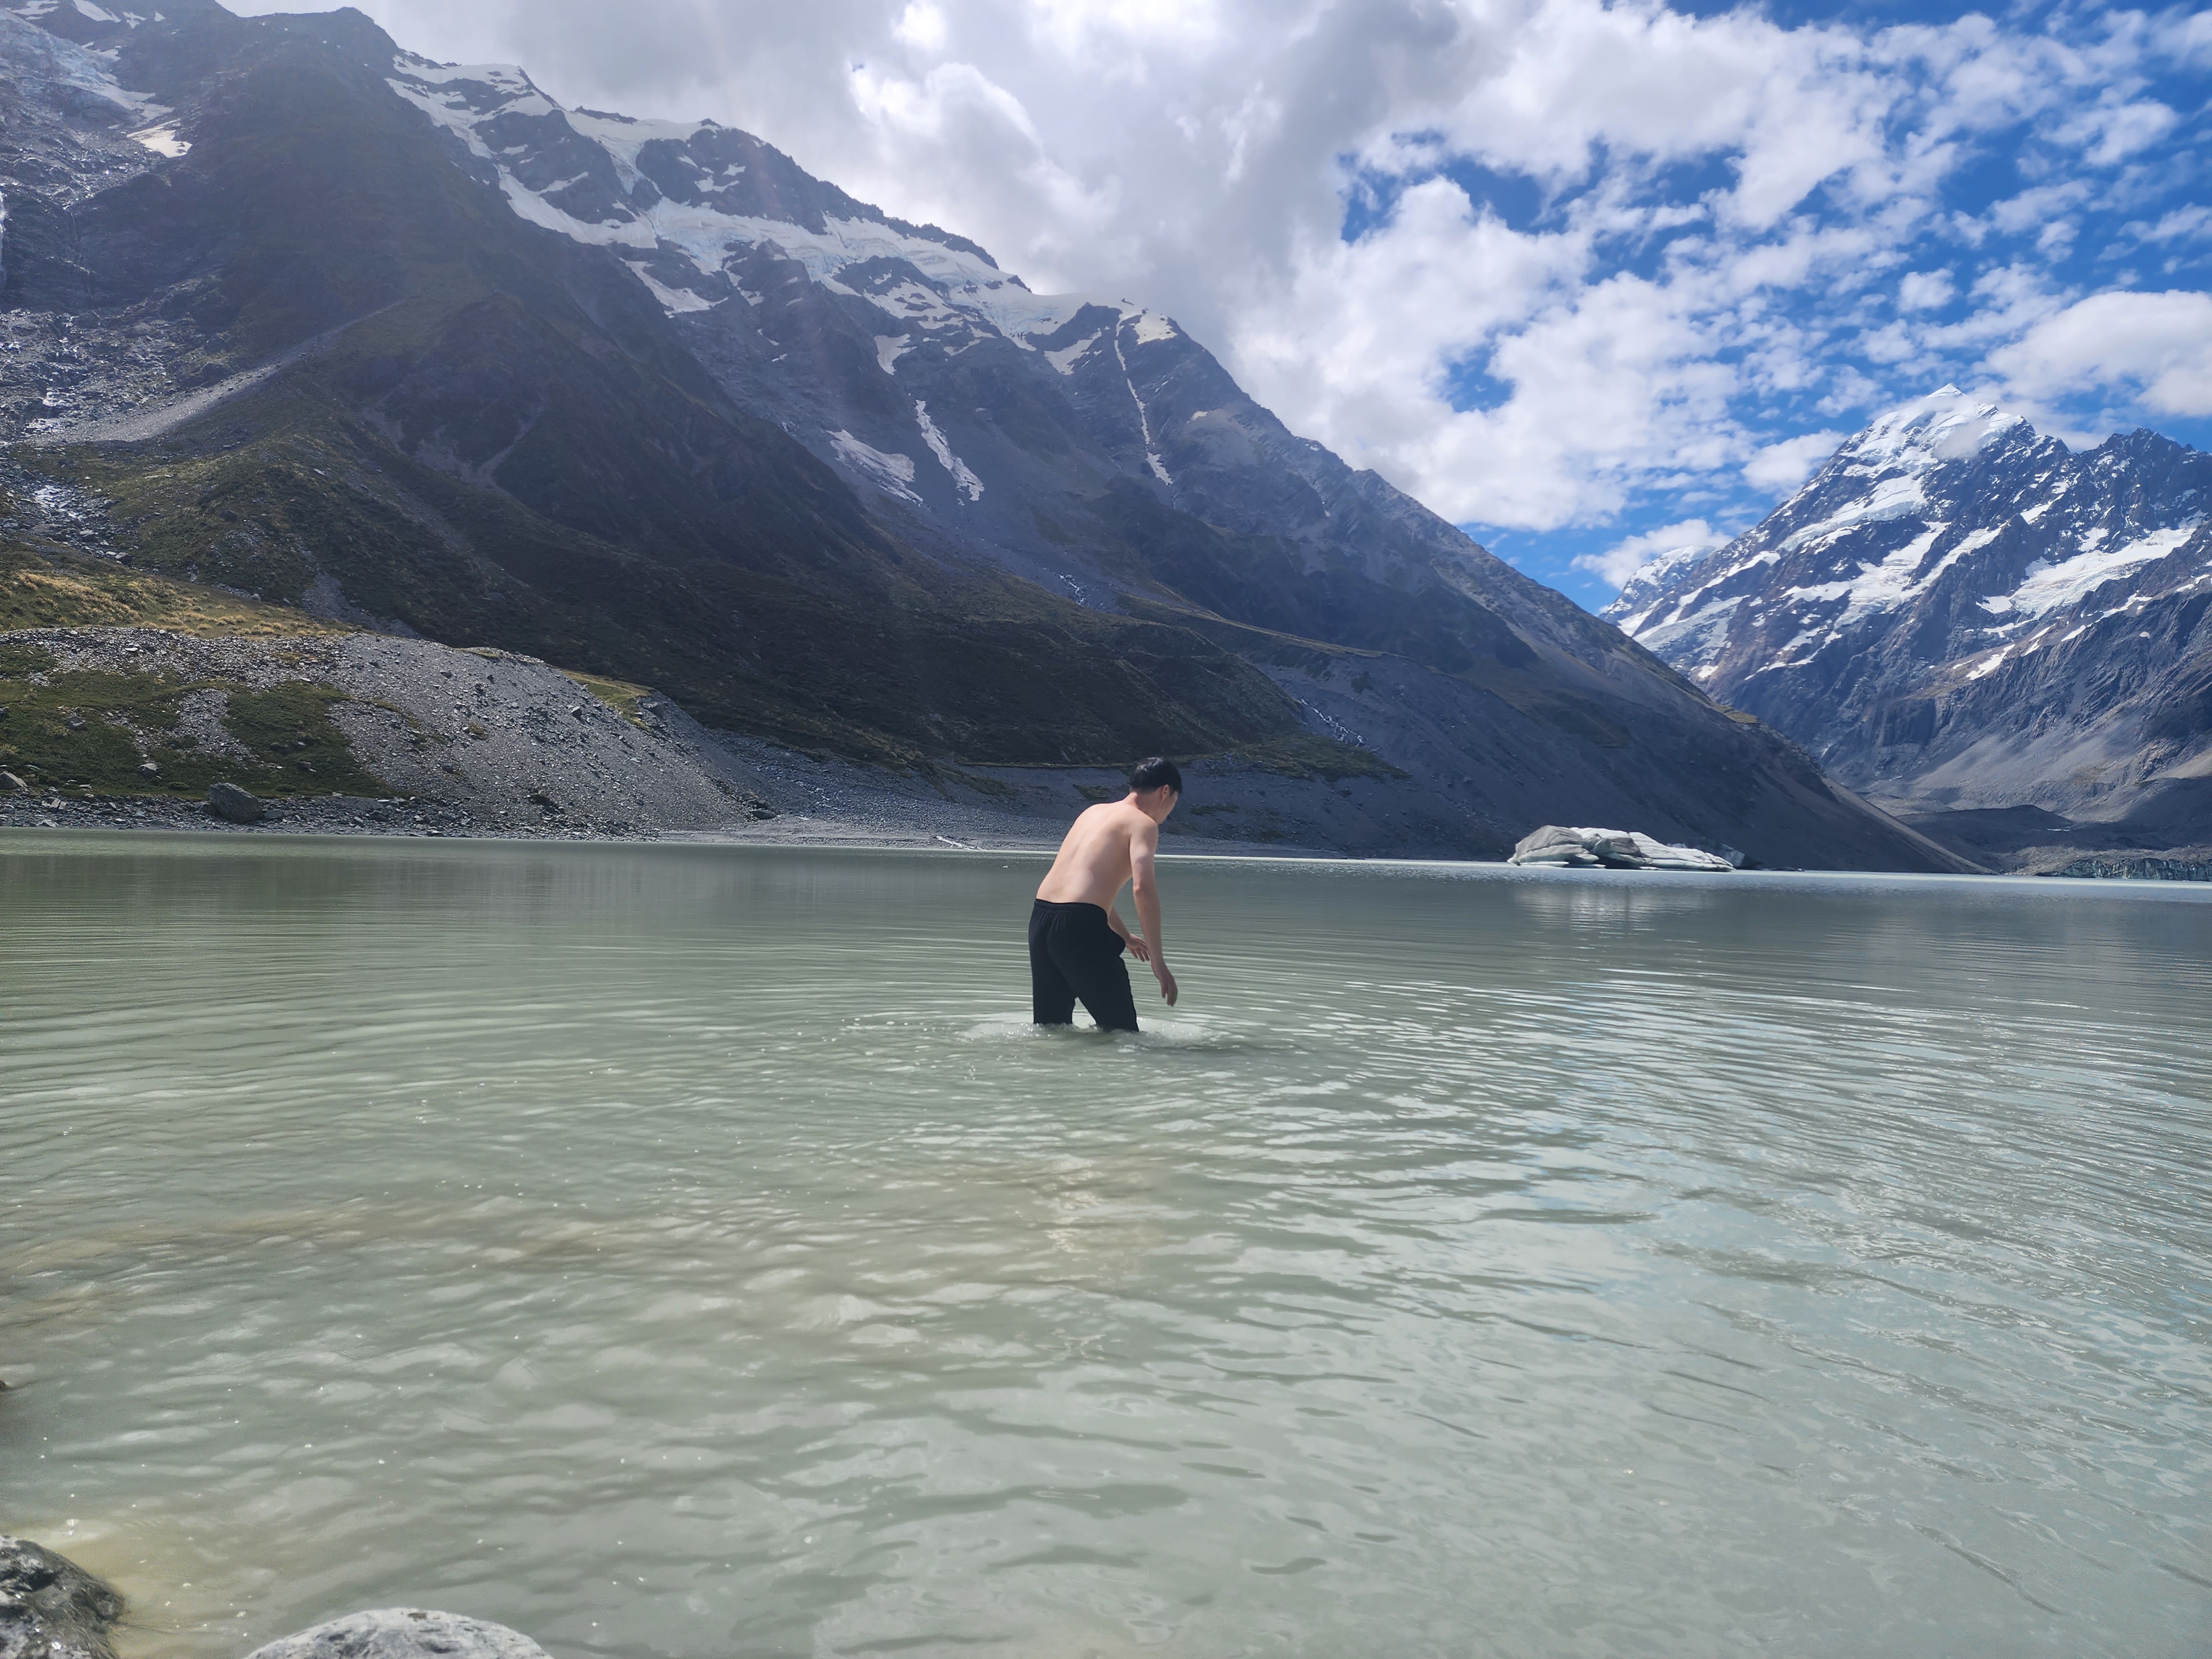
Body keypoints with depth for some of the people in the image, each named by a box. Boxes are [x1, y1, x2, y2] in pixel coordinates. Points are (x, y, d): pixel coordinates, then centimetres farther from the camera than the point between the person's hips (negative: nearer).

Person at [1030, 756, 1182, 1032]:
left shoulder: (1094, 811, 24)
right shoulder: (1143, 823, 0)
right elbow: (1142, 888, -15)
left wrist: (1124, 936, 46)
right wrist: (1159, 962, -12)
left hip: (1040, 917, 8)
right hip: (1080, 925, -8)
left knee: (1051, 1028, 18)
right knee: (1122, 1032, 0)